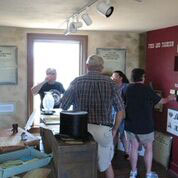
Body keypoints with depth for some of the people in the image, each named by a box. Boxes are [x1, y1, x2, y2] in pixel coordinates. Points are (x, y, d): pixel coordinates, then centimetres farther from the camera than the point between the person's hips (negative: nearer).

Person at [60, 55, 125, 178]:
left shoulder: (77, 82, 1)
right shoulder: (110, 83, 1)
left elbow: (63, 107, 3)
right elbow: (121, 111, 0)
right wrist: (114, 130, 11)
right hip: (103, 130, 0)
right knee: (107, 164, 23)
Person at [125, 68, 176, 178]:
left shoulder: (128, 89, -1)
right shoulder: (146, 89, -14)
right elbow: (161, 101, -1)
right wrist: (170, 98, 21)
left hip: (130, 125, 4)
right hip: (145, 126, -4)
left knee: (134, 147, 15)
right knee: (149, 148, 12)